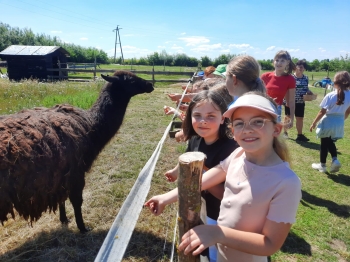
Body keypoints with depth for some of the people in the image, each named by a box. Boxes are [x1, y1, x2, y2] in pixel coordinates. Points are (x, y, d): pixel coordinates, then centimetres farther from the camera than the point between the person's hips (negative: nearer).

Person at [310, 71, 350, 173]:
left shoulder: (330, 95, -18)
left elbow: (322, 112, -16)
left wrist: (314, 123, -6)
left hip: (328, 122, -5)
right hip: (339, 124, 5)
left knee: (324, 143, 10)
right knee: (330, 142, 26)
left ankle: (322, 165, 22)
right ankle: (335, 160, 10)